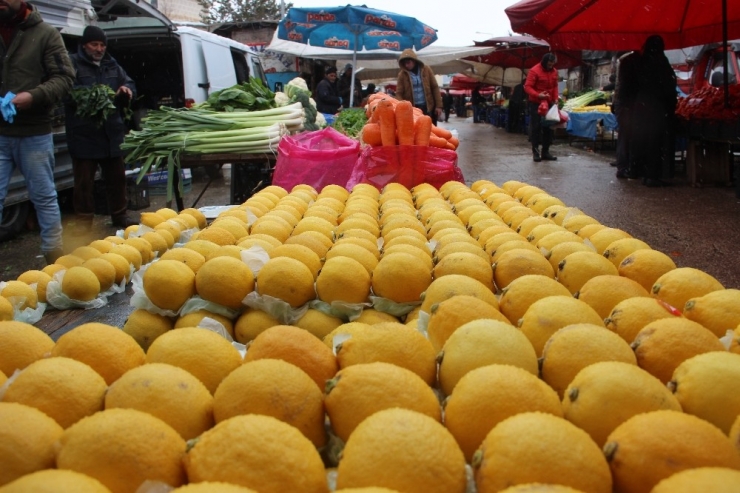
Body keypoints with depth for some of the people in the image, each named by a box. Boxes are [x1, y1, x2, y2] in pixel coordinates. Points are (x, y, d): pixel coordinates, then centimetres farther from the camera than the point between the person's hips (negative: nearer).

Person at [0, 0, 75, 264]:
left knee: (44, 197, 10)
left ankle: (54, 255, 22)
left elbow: (64, 78, -3)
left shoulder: (45, 34, 1)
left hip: (34, 133, -2)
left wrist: (33, 96, -18)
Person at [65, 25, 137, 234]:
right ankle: (83, 220, 10)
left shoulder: (112, 64, 16)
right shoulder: (73, 63, -2)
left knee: (116, 177, 14)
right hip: (83, 133, -5)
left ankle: (119, 215, 26)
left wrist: (127, 91, -8)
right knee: (84, 181, 1)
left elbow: (130, 85, 16)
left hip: (112, 132, 5)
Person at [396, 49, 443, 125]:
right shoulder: (402, 74, -2)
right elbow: (399, 93, -3)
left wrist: (438, 106, -1)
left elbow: (435, 88, 4)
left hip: (429, 106, 1)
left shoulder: (426, 70, 1)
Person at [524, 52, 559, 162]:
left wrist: (555, 98, 1)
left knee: (548, 128, 7)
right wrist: (537, 95, -31)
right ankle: (535, 152, 1)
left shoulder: (554, 72, 6)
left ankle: (545, 152, 13)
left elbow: (555, 86, 15)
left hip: (549, 103, 6)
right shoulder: (534, 71, -14)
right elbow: (527, 87, -17)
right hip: (536, 104, -6)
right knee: (536, 127, -4)